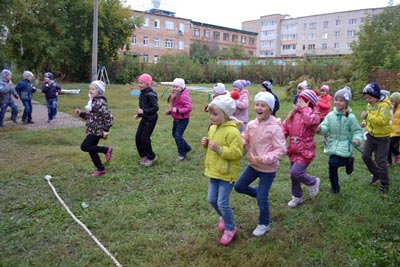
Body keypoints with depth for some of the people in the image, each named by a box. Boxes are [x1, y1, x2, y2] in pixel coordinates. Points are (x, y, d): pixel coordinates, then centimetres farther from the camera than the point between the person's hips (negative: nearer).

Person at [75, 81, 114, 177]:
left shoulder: (100, 102, -19)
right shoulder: (93, 101, 12)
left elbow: (109, 117, -23)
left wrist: (106, 130, -23)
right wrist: (81, 113, 6)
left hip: (97, 130, -10)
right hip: (93, 130, 10)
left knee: (84, 147, -9)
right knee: (91, 149, 12)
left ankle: (106, 149, 0)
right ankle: (101, 169, 23)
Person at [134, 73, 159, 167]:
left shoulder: (151, 94, -19)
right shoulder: (142, 93, 8)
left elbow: (155, 107, -23)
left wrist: (144, 111, -25)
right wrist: (139, 115, 11)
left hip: (151, 118, -9)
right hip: (145, 118, 9)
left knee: (144, 138, -6)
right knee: (138, 137, 7)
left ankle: (151, 157, 13)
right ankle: (143, 156, 24)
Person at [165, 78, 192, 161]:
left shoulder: (184, 96, -20)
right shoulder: (174, 95, 7)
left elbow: (189, 108, -24)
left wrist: (178, 110, -31)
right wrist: (169, 111, -1)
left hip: (183, 119, -9)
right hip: (176, 119, 10)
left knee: (178, 135, -11)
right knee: (175, 134, 17)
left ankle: (182, 154, 5)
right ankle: (187, 148, 35)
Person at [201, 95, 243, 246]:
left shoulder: (232, 131, -23)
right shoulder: (213, 128, 5)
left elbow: (237, 153, -25)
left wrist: (219, 149, -31)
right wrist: (206, 144, -3)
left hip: (227, 173, -8)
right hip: (214, 171, 8)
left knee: (222, 202, -3)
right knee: (212, 199, 15)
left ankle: (231, 228, 20)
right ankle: (224, 217, 42)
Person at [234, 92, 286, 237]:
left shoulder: (275, 128, -23)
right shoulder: (251, 124, -5)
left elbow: (281, 150, -22)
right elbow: (245, 139, 7)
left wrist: (265, 158, -32)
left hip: (268, 168, -6)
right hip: (253, 165, 6)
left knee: (261, 199, 2)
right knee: (239, 186, 16)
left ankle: (264, 224, 28)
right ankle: (261, 193, 41)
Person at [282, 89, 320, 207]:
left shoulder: (313, 115, -12)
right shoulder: (293, 114, 5)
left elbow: (310, 121, -37)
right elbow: (285, 128, 5)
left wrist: (304, 108, -26)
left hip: (305, 151, -6)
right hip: (293, 150, 6)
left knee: (296, 173, -16)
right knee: (293, 175, 14)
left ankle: (313, 182, 16)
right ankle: (297, 196, 35)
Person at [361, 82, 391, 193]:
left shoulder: (384, 105, -21)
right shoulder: (369, 105, 2)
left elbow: (382, 121, -34)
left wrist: (368, 116, -39)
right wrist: (365, 122, -1)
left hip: (382, 137, -7)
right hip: (371, 135, 7)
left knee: (380, 161, -1)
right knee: (366, 156, 10)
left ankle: (385, 183, 16)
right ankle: (376, 174, 34)